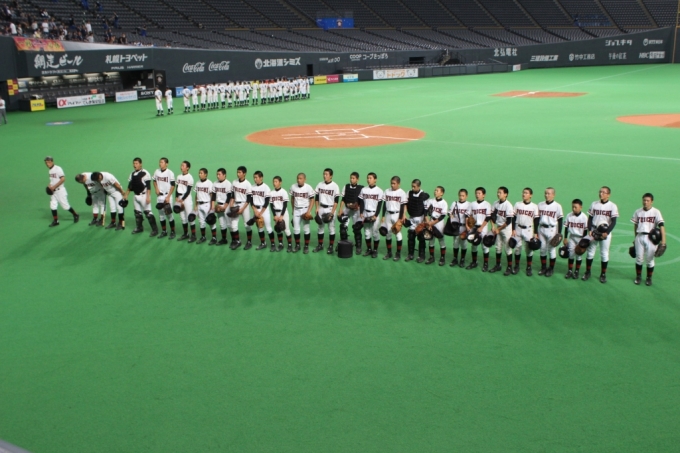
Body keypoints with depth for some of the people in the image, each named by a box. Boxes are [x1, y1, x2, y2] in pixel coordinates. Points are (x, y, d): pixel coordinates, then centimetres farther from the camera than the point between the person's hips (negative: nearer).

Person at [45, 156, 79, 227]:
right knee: (52, 206, 3)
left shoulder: (58, 169, -14)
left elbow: (63, 179, -22)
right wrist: (50, 186, 2)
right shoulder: (50, 170, 10)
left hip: (60, 190, -7)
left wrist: (54, 186, -21)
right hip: (53, 191, 8)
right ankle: (56, 221, 11)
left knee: (65, 205, -2)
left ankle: (76, 215, 18)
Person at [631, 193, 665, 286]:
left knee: (650, 260, 6)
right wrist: (635, 239, 17)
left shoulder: (656, 212, -6)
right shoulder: (638, 212, 6)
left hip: (651, 238, -3)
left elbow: (661, 225, -14)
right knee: (639, 258, 9)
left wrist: (663, 240, -24)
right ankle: (638, 276, 26)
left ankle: (649, 278, 22)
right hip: (639, 237, 3)